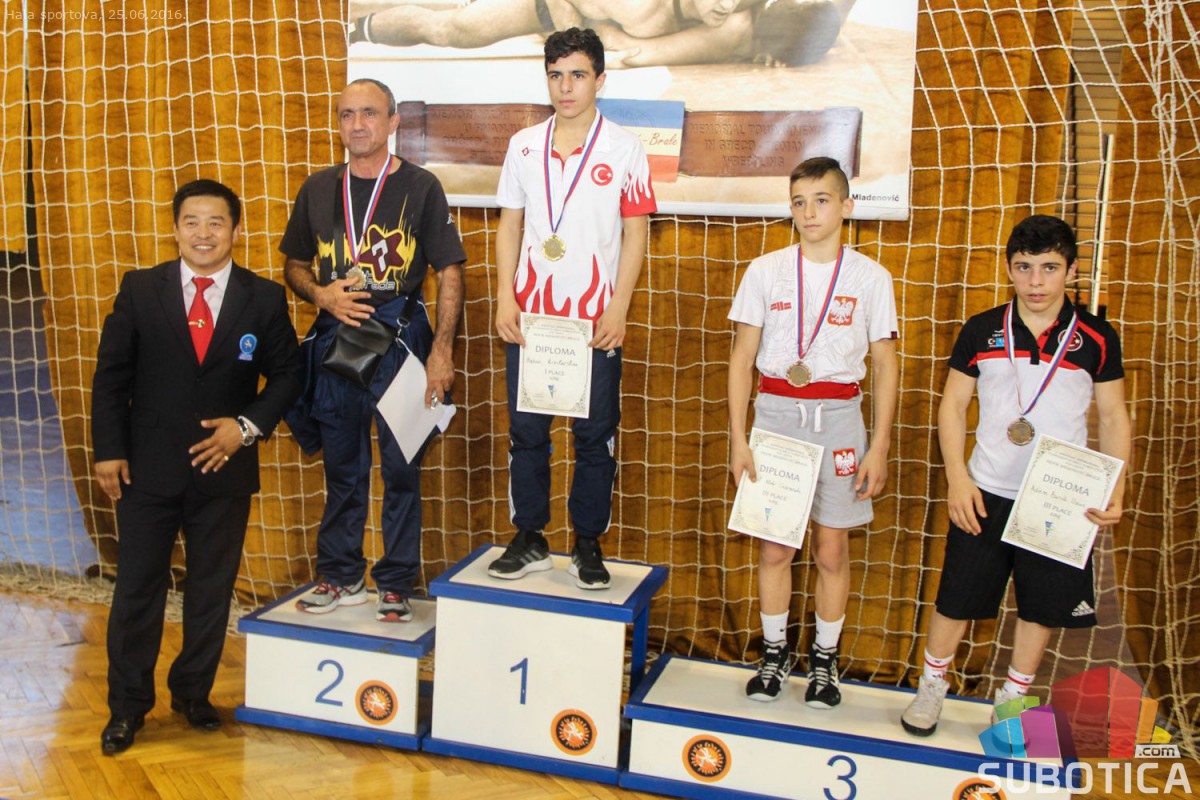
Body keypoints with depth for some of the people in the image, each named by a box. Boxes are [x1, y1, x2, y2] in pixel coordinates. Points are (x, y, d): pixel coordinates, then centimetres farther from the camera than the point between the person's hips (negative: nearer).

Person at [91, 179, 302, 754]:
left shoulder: (264, 299, -1)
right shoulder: (139, 290, -1)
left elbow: (286, 375, 3)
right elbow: (110, 376, 1)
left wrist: (248, 425, -11)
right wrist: (109, 450, -6)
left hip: (224, 468, 1)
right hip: (147, 468, 0)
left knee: (212, 588, 11)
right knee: (137, 588, 7)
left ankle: (193, 692, 30)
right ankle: (127, 705, 23)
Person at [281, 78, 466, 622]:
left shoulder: (419, 186, -2)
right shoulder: (318, 189, 9)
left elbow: (449, 273, -3)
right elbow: (295, 267, 17)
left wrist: (442, 351, -12)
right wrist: (322, 294, -6)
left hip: (399, 337, -3)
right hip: (334, 338, 3)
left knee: (400, 468, 4)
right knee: (342, 466, 13)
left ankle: (395, 585, 16)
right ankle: (340, 577, 27)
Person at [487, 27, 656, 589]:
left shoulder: (624, 149, -1)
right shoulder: (524, 146, 7)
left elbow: (635, 233, -2)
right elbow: (510, 226, 9)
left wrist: (617, 310, -10)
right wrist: (505, 299, 0)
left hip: (595, 318, -2)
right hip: (531, 314, 3)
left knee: (595, 436, 5)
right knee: (526, 431, 8)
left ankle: (588, 544, 18)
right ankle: (530, 541, 21)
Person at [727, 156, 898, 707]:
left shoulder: (870, 278, 2)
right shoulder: (765, 271, 2)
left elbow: (885, 366, 4)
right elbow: (742, 358, 3)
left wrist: (878, 448, -1)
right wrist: (737, 438, -2)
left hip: (838, 418, 0)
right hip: (776, 413, 1)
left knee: (832, 548, 5)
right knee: (774, 546, 6)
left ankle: (824, 659, 23)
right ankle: (774, 654, 23)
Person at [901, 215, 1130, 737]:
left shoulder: (1096, 338, -3)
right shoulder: (981, 332, -3)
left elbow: (1114, 417, 4)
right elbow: (952, 405, 3)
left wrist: (1115, 490, -7)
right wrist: (957, 479, -6)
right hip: (985, 494, 0)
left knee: (1043, 604, 11)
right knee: (958, 596, 7)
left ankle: (1014, 695, 31)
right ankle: (932, 684, 29)